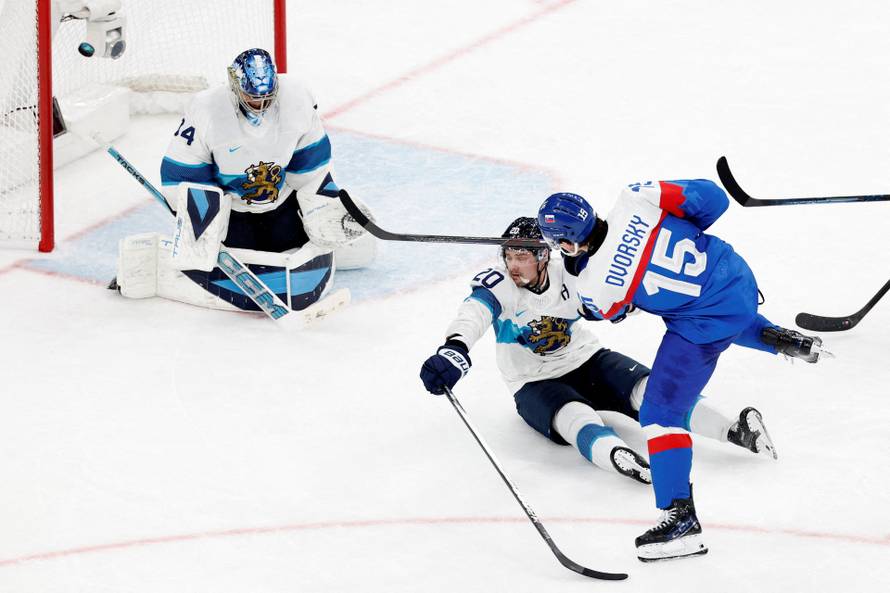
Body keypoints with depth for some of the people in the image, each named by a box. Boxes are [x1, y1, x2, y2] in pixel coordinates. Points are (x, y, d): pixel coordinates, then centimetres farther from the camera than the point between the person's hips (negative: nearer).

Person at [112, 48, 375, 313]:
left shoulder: (295, 97, -17)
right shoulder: (206, 110, -27)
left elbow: (310, 161, -4)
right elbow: (181, 175, -19)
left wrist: (325, 209, -8)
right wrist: (196, 228, -25)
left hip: (282, 199, 5)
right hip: (228, 208, -5)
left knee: (359, 249, 6)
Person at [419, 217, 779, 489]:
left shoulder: (571, 274, -10)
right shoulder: (498, 284, -19)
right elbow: (474, 314, -40)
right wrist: (454, 350, -62)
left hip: (587, 361, 3)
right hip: (535, 384, -3)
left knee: (648, 389, -21)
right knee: (574, 417, -36)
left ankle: (734, 431, -31)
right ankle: (617, 457, -66)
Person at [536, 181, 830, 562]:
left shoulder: (594, 287, -18)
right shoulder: (636, 199, -11)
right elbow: (711, 199, -4)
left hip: (706, 322, -7)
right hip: (736, 274, 7)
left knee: (660, 412, -2)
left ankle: (681, 519, -4)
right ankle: (775, 337, 31)